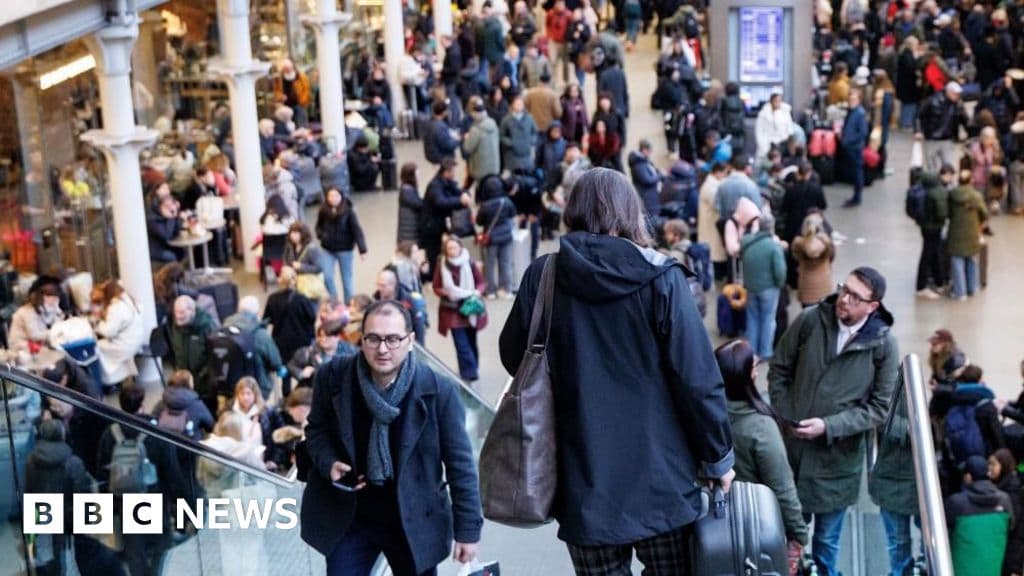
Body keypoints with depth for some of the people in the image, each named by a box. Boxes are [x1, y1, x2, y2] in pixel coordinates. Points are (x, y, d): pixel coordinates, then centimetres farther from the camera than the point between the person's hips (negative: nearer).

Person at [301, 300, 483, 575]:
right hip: (349, 518, 1)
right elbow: (317, 429, 7)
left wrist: (468, 529, -8)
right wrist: (329, 463, -14)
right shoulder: (333, 377, -11)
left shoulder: (439, 391, -17)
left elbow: (460, 464, -10)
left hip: (415, 521, -1)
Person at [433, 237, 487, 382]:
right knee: (461, 344, -7)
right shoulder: (441, 265, -6)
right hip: (452, 310, -1)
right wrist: (446, 292, -18)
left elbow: (482, 282, 2)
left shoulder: (469, 263, -7)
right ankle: (470, 372, -3)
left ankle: (472, 370, 31)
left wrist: (477, 291, -18)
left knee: (471, 341, 14)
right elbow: (436, 288, 2)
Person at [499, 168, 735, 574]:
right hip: (659, 475, -1)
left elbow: (513, 358, 11)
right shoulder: (659, 277, -8)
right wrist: (718, 455, 2)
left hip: (583, 479, 1)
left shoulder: (542, 277, -2)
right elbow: (696, 377, -9)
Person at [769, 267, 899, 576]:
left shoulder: (883, 344, -10)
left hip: (837, 458, -1)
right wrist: (785, 419, -4)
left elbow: (879, 408, -7)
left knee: (826, 541, 12)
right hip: (792, 447, 1)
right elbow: (779, 371, 5)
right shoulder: (809, 321, -7)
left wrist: (829, 426, -16)